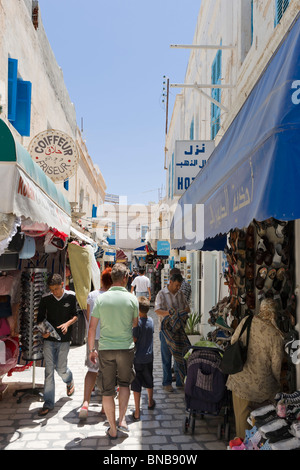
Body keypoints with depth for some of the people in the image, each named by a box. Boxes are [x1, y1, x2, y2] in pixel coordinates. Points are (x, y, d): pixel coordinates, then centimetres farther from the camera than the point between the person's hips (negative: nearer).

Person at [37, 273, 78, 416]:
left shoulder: (71, 297, -4)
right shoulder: (45, 299, -2)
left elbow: (75, 316, 3)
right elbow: (40, 318, 4)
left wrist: (67, 324, -16)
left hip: (64, 339, -1)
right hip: (49, 339, 1)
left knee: (61, 369, 5)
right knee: (49, 370, 0)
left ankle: (70, 382, 41)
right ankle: (48, 403, 9)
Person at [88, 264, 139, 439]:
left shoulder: (101, 298, -2)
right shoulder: (132, 298, -5)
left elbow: (92, 328, 0)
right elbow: (135, 324, 5)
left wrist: (92, 349, 10)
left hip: (106, 349, 1)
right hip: (126, 347, -1)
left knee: (108, 389, 10)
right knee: (125, 383, 20)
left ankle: (113, 429, 18)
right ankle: (122, 419, 10)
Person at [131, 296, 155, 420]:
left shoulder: (137, 322, -19)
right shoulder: (151, 321, 0)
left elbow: (133, 340, -18)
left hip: (137, 358, -6)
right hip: (149, 357, 6)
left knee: (136, 385, 3)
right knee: (149, 381, 23)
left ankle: (137, 412, 7)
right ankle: (150, 402, 43)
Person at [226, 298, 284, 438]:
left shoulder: (246, 322, -10)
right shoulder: (275, 335, -18)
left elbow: (233, 341, 4)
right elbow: (276, 364, -11)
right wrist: (278, 383, 8)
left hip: (240, 378, 3)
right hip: (262, 383, -3)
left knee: (242, 414, 21)